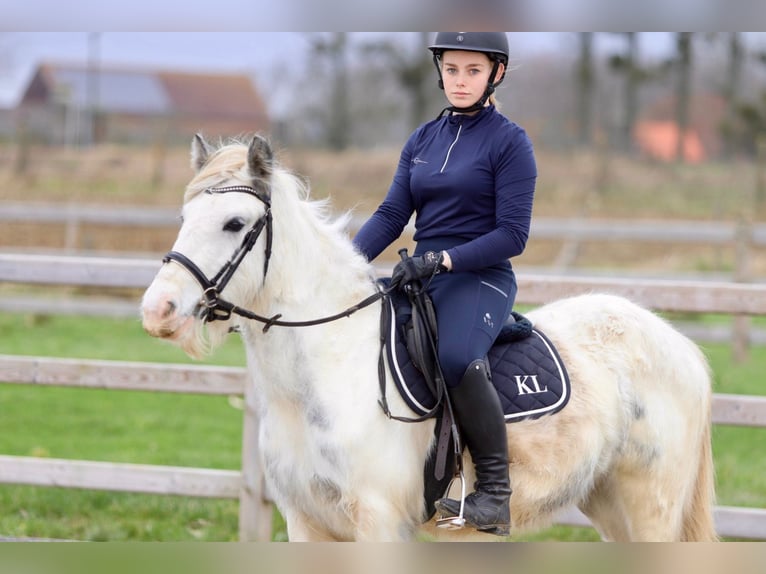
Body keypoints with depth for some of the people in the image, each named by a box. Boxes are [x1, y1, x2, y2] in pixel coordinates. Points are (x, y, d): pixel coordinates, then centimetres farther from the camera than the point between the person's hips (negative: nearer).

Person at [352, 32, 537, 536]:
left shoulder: (509, 141, -3)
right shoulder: (424, 139, 14)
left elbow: (512, 235, -10)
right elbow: (392, 214, 8)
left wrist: (443, 260, -21)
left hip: (481, 278, -7)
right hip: (421, 277, 7)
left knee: (456, 358, -36)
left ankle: (495, 493, -23)